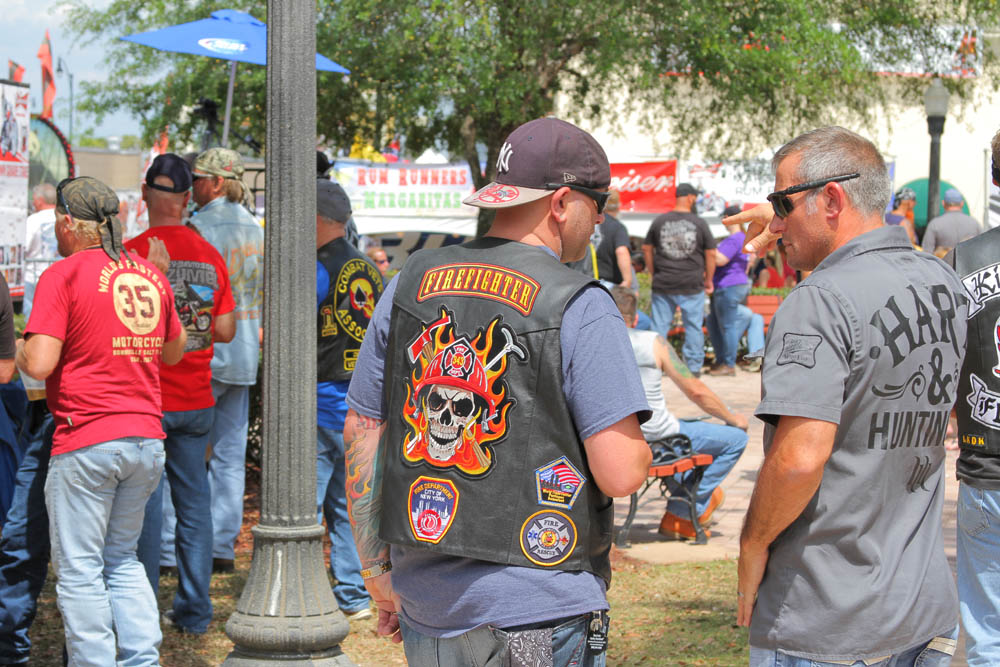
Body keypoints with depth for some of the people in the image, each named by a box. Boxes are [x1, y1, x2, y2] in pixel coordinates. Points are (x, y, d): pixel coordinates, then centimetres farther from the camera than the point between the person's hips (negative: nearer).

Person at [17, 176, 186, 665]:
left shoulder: (63, 275, -8)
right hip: (147, 438, 6)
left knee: (79, 570, 2)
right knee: (122, 560, 18)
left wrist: (17, 348, 5)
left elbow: (39, 364, -16)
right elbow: (175, 350, 23)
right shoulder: (151, 275, 10)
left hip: (86, 442, -6)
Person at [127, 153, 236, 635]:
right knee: (194, 501, 10)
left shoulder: (131, 253, -10)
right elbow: (226, 330, 6)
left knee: (145, 504, 1)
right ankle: (194, 610, 15)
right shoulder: (210, 256, 3)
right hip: (197, 400, 4)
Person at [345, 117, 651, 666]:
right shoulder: (579, 307, -11)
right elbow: (620, 473, -16)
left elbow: (361, 437, 9)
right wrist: (638, 451, 8)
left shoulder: (410, 284, 6)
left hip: (424, 608, 6)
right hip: (535, 618, -6)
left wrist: (377, 576, 18)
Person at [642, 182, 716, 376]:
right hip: (692, 285, -2)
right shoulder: (699, 223, -4)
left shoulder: (660, 221, 2)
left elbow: (647, 249, 9)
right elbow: (711, 254, 0)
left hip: (663, 284, 2)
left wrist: (653, 273, 20)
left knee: (659, 325, 7)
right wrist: (708, 280, 11)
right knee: (693, 326, 7)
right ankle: (694, 366, 9)